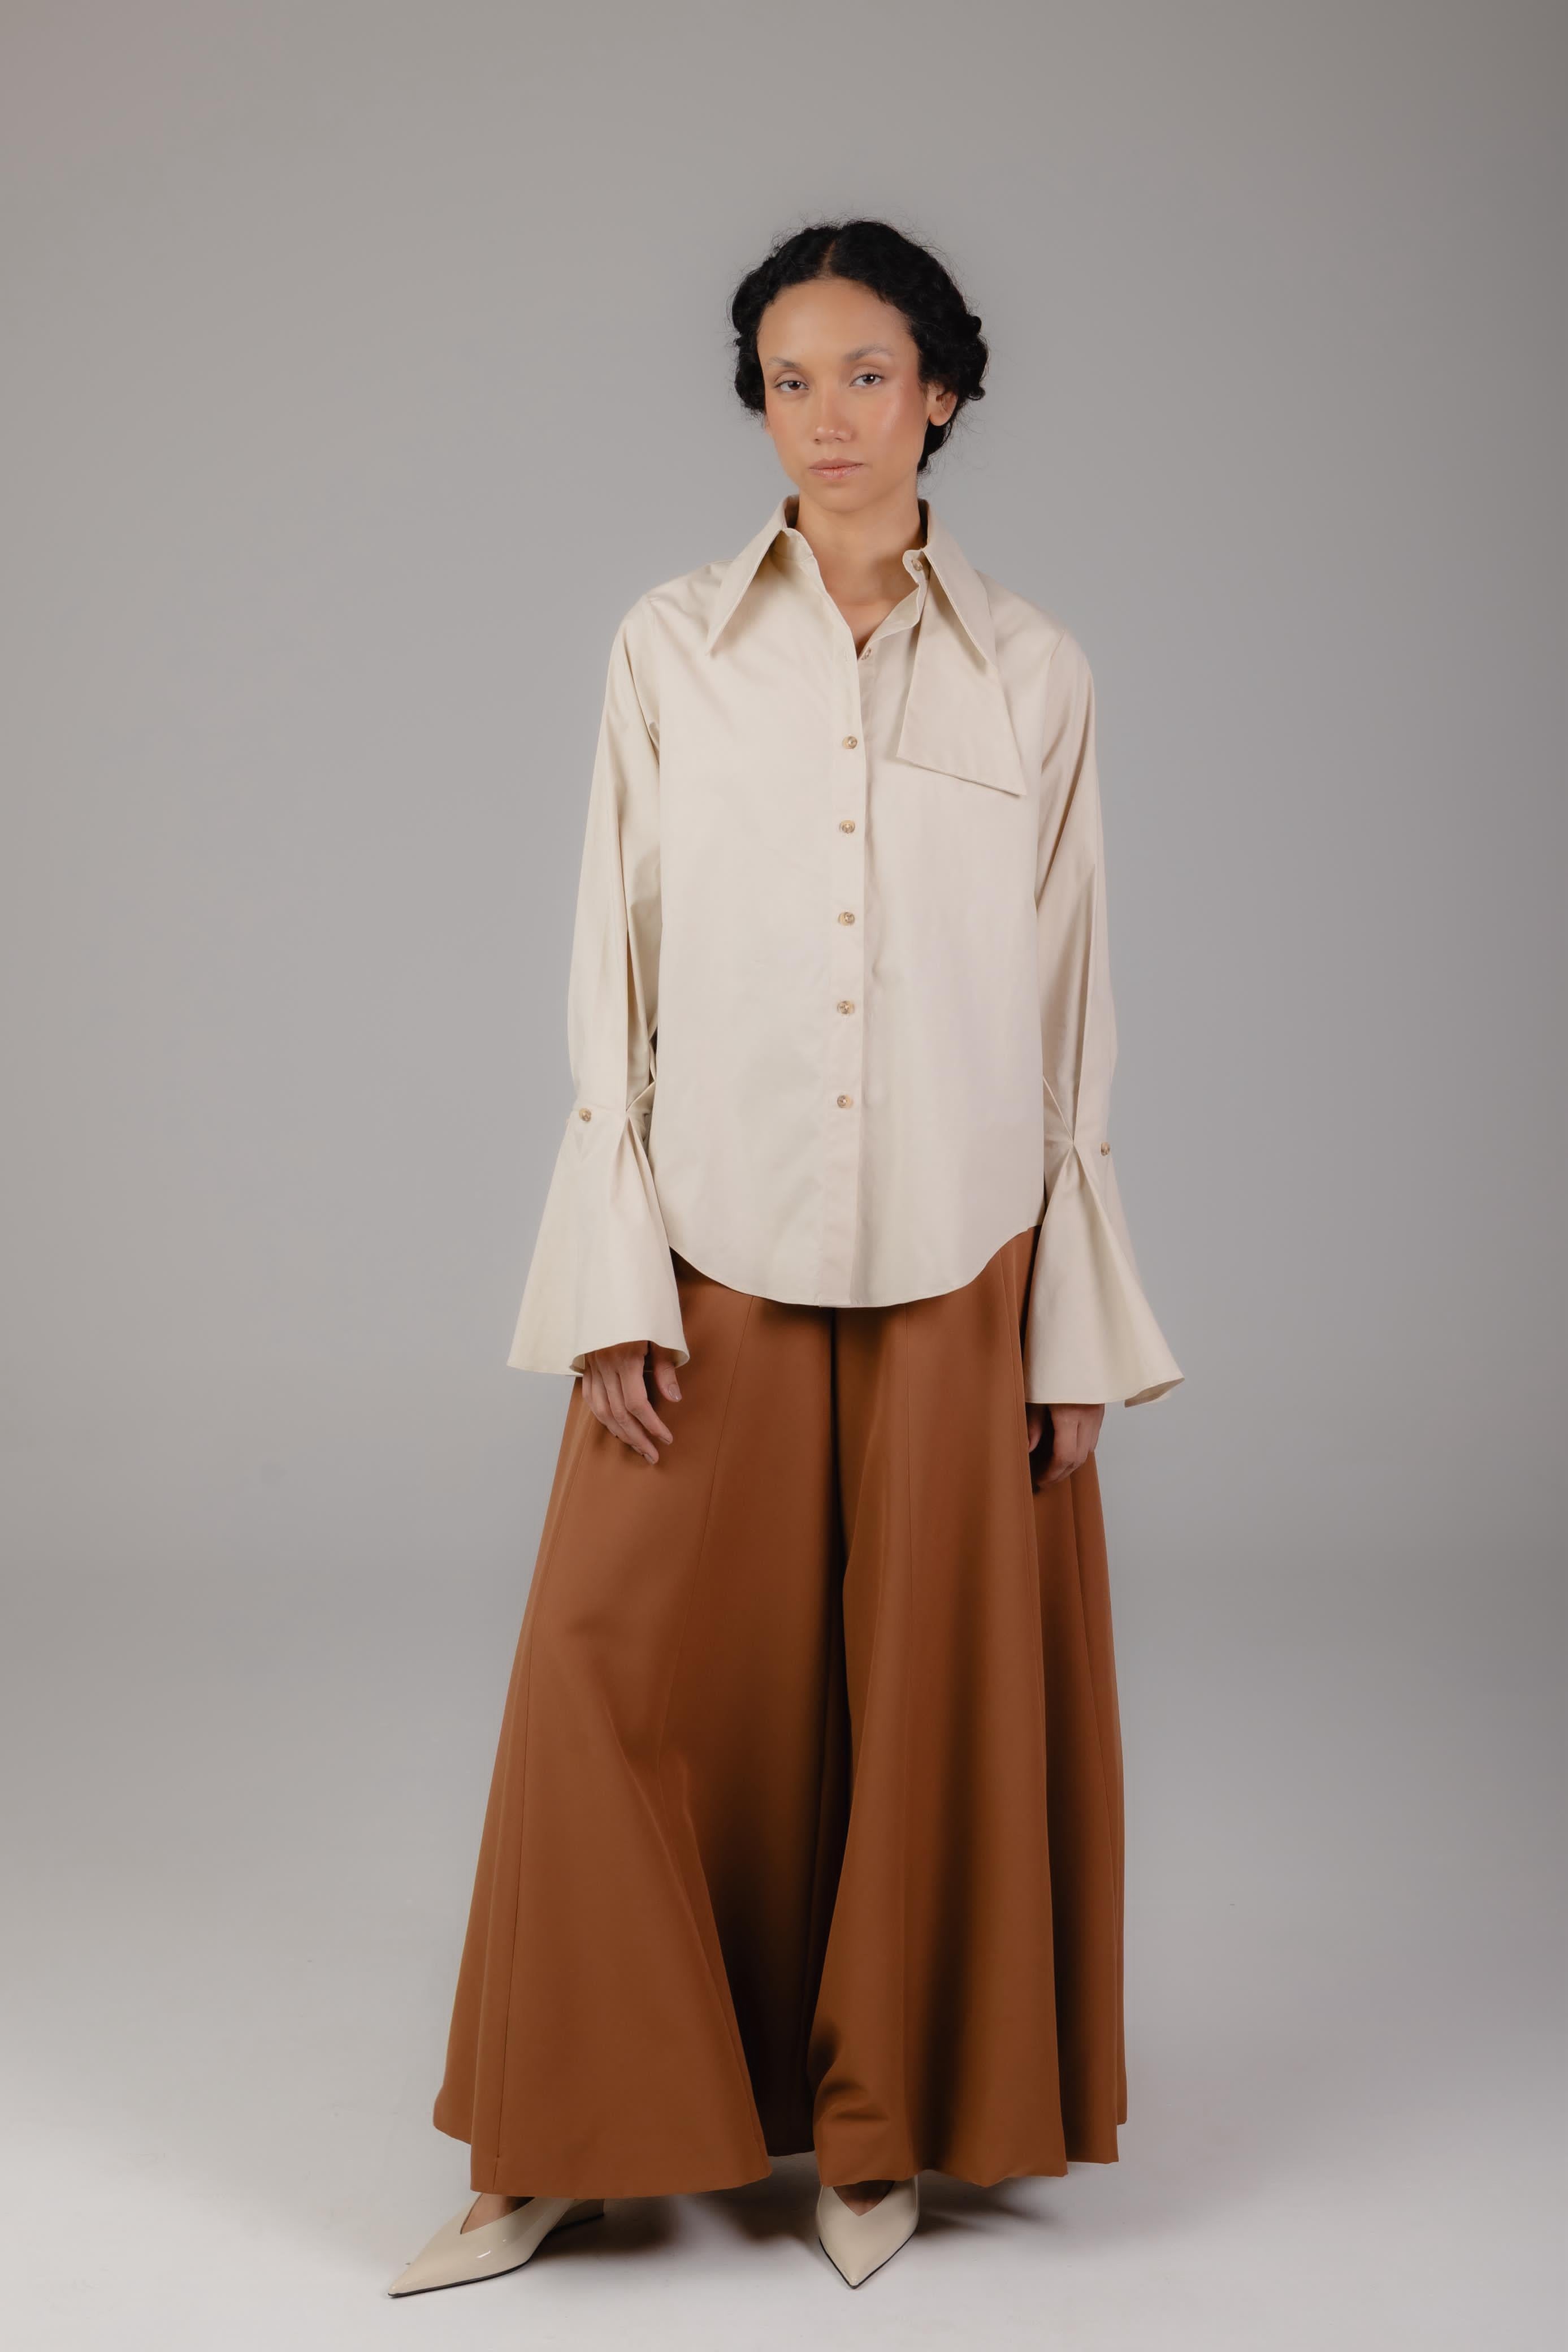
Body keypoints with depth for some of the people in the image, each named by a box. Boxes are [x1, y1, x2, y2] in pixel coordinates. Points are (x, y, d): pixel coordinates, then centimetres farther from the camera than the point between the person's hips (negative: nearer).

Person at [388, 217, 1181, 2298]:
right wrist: (613, 1289, -5)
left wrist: (1078, 1336, 1)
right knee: (629, 1678, 0)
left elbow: (1072, 1017, 4)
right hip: (717, 1259, 0)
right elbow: (615, 984, 2)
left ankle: (878, 2127, 26)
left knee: (932, 1692, 7)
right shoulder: (670, 651, 3)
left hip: (955, 1268, 0)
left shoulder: (1032, 674, 3)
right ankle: (575, 2144, 18)